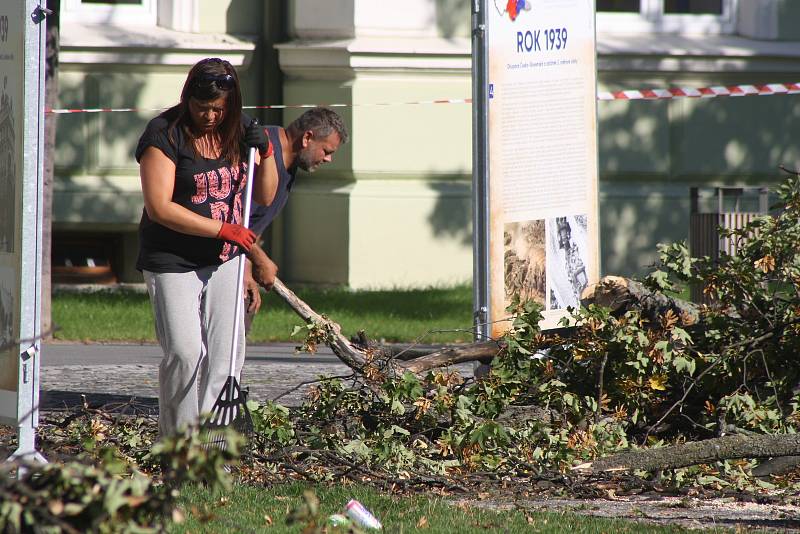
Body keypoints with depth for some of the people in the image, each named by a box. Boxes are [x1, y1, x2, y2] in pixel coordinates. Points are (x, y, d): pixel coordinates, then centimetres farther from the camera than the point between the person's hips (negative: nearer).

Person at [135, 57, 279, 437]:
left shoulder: (238, 132, 6)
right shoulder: (165, 135, -12)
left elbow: (266, 197, 13)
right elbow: (160, 208, -18)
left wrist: (265, 153, -5)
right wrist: (223, 228, -19)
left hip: (223, 261, 5)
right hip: (173, 262, -5)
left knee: (226, 355, -2)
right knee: (185, 353, -11)